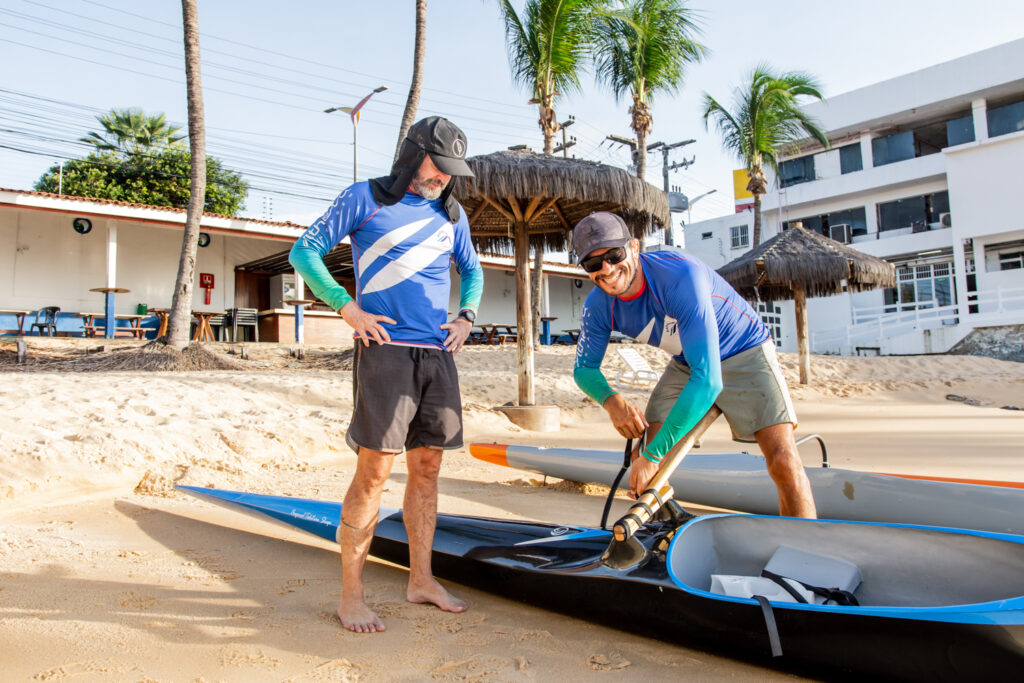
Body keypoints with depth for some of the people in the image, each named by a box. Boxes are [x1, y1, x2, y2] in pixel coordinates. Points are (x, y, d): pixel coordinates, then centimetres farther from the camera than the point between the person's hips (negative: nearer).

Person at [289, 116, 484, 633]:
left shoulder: (451, 215, 18)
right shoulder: (364, 198, 4)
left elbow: (472, 270, 31)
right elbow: (304, 251, 3)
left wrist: (466, 317, 13)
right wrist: (347, 308, -9)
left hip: (437, 354, 5)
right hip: (386, 348, -5)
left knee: (426, 467, 9)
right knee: (375, 469, -7)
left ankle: (421, 580, 22)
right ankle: (351, 594, 6)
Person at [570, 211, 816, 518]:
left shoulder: (681, 276, -37)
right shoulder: (597, 307, -18)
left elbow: (707, 379, -41)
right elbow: (585, 367, -3)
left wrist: (653, 454, -40)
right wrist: (611, 400, -28)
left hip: (745, 352, -5)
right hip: (686, 364, 5)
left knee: (783, 460, -19)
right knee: (641, 454, -6)